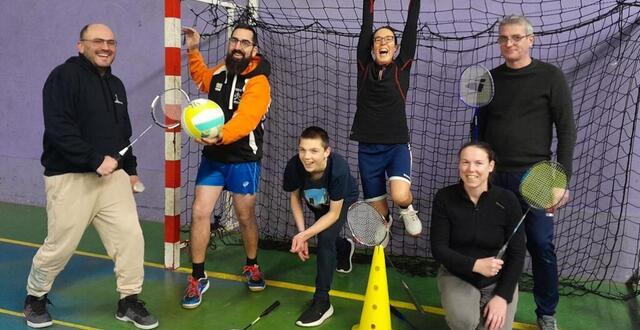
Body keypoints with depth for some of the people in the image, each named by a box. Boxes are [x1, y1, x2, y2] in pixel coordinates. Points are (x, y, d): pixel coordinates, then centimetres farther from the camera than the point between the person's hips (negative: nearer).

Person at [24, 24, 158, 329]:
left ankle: (129, 301, 14)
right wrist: (95, 160, -22)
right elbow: (58, 128, -19)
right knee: (60, 245, 3)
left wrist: (130, 169, 18)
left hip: (113, 175, 6)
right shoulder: (64, 75, -8)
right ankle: (35, 297, 30)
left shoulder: (116, 85, 17)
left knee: (130, 236, -2)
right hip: (70, 178, -6)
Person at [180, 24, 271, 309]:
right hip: (212, 157, 5)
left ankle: (252, 266, 36)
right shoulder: (220, 71, 3)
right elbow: (203, 78, 29)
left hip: (243, 161, -4)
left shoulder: (258, 82, -16)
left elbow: (245, 120, -32)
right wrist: (193, 51, 19)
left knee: (245, 217, 10)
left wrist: (220, 135, -48)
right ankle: (198, 278, 12)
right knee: (200, 213, -2)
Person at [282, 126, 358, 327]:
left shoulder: (338, 169, -44)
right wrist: (301, 233, -22)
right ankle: (345, 247, 62)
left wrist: (304, 235, -40)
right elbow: (295, 196, -14)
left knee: (325, 238, -26)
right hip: (318, 204, 4)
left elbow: (334, 213, -32)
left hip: (343, 202, -4)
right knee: (325, 240, 24)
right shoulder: (294, 166, -36)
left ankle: (322, 301, -13)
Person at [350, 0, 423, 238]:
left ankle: (408, 209, 11)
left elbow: (411, 28, -1)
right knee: (378, 214, 6)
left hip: (397, 146, -2)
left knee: (400, 196, -26)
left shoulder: (401, 68, 3)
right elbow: (365, 27, 1)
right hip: (368, 149, 2)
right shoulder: (364, 67, 6)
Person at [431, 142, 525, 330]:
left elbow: (517, 253, -7)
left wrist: (502, 296, -14)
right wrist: (475, 265, -26)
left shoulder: (507, 200, -12)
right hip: (457, 276, -1)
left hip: (499, 279, 1)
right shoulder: (444, 198, -12)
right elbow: (438, 249, -12)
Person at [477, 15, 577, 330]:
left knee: (541, 245, 1)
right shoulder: (490, 79, 9)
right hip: (493, 175, 3)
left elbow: (566, 129, -4)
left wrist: (563, 178, -10)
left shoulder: (550, 76, -2)